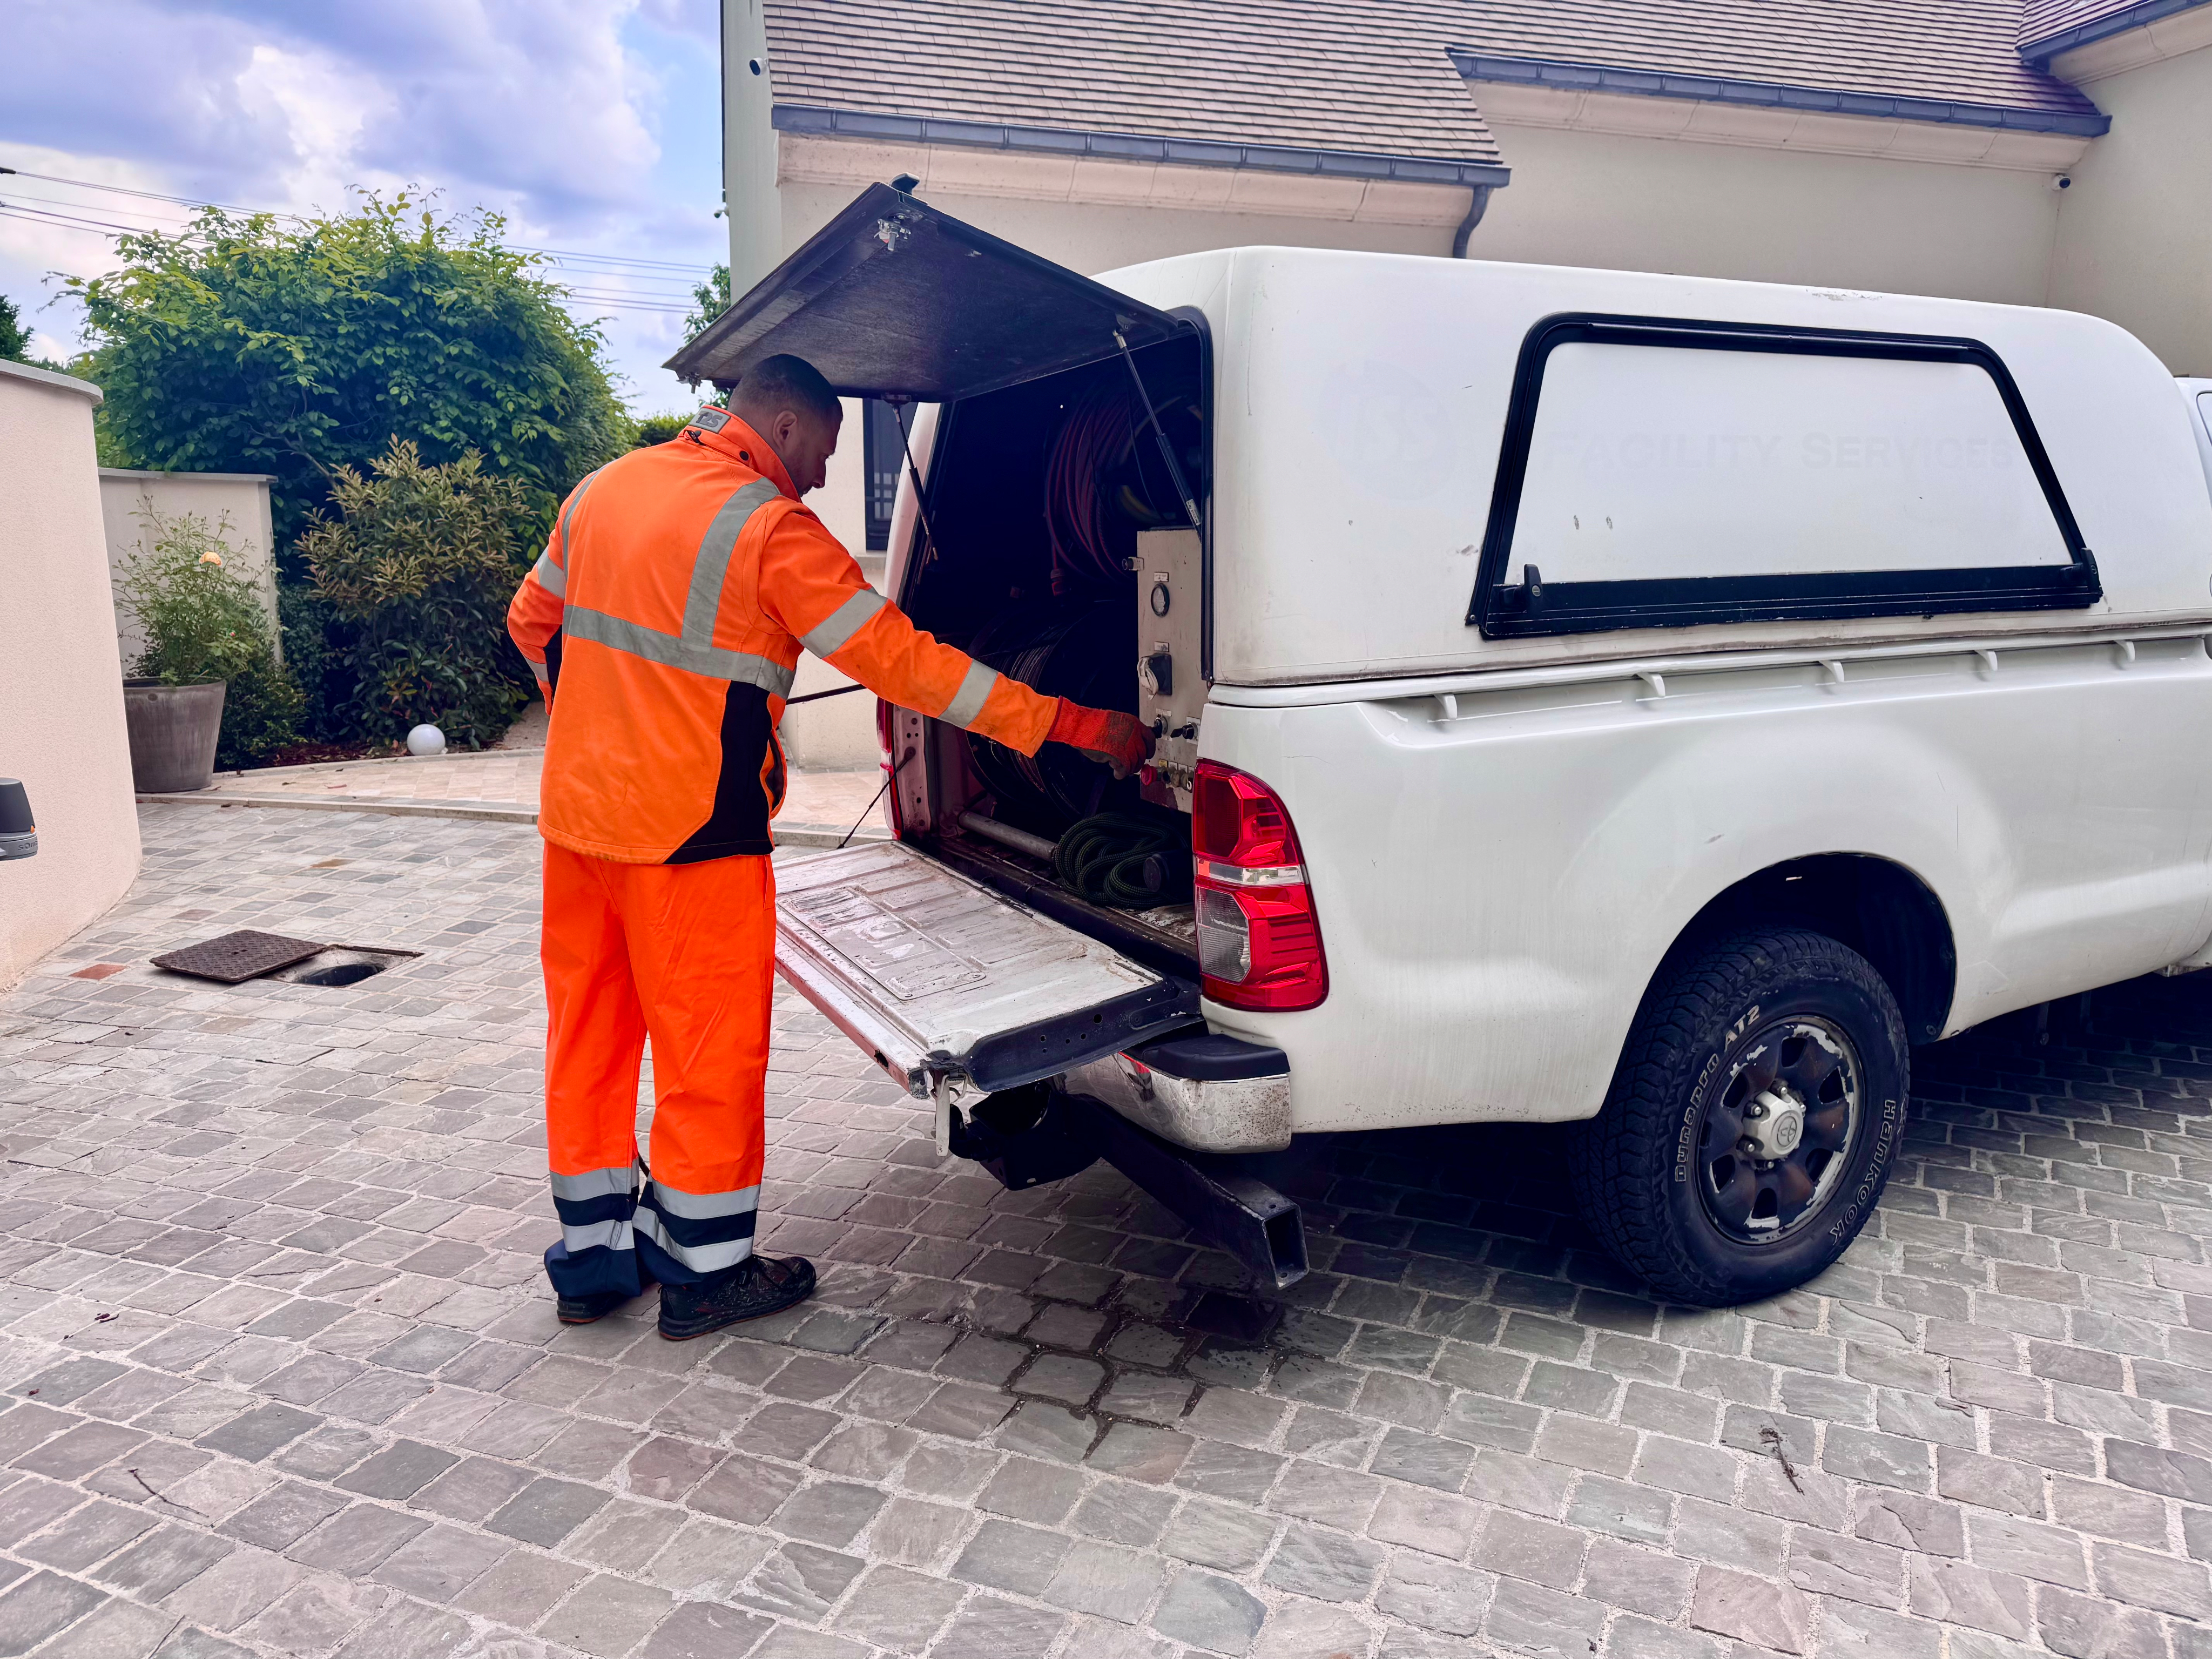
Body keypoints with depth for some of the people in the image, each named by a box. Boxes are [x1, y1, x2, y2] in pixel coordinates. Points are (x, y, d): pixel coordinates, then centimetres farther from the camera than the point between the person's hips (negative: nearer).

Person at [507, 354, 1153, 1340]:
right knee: (710, 1046, 6)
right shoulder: (770, 528, -14)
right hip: (691, 835, -8)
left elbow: (532, 620, 20)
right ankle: (706, 1273, 20)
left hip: (576, 810, 8)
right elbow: (900, 660, -17)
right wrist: (1074, 726, -14)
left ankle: (590, 1258, 30)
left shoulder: (602, 489, 9)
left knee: (588, 1033, 16)